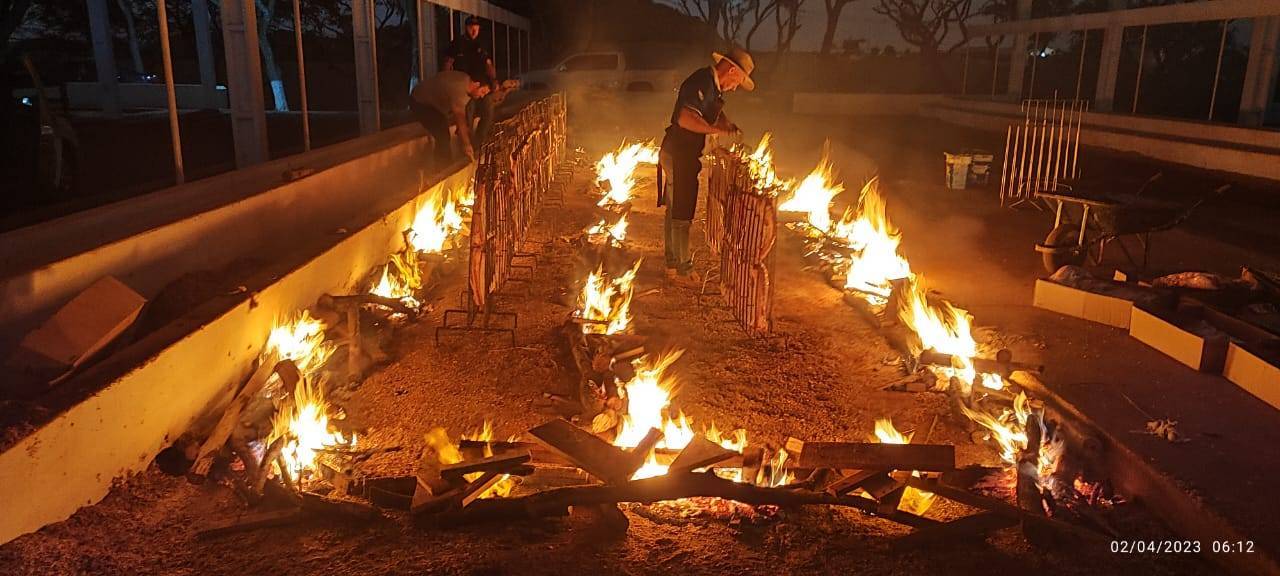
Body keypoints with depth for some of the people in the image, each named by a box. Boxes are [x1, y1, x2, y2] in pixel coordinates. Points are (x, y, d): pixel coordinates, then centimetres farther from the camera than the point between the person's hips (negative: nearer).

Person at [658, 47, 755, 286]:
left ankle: (673, 265, 26)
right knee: (681, 215, -2)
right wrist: (717, 130, -25)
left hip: (683, 154, 11)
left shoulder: (713, 85, 12)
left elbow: (715, 112, 29)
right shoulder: (701, 82, -20)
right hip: (678, 156, -11)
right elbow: (685, 119, -32)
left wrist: (727, 124, 7)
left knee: (674, 212, 16)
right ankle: (683, 270, 7)